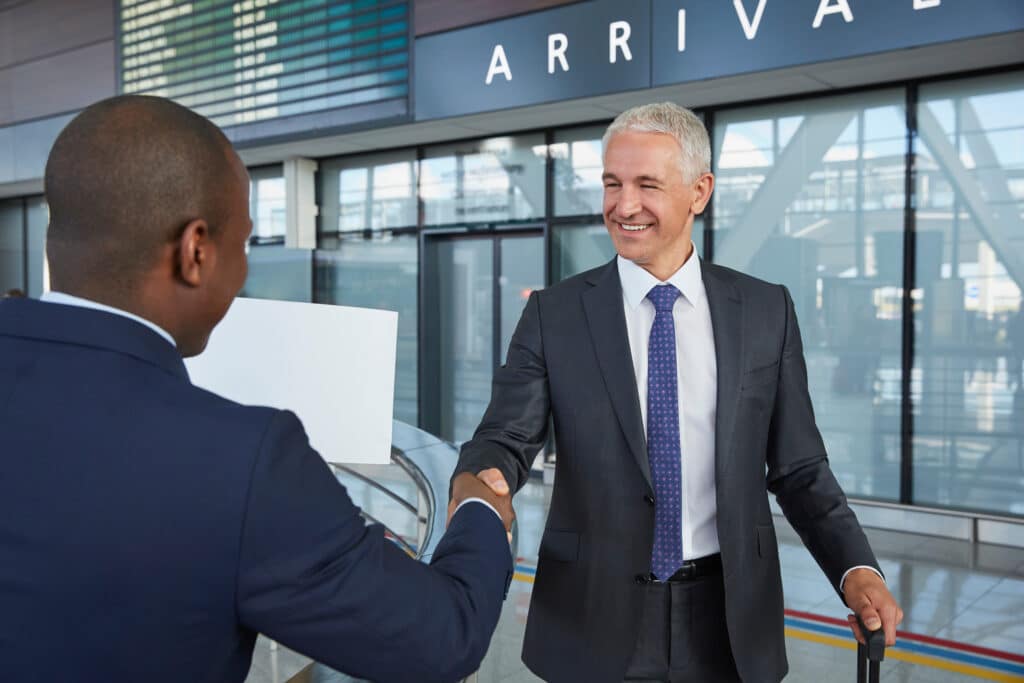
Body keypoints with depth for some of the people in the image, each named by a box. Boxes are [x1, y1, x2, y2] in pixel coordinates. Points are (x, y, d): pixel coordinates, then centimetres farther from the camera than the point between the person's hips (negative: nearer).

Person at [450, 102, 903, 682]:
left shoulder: (766, 311, 0)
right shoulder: (554, 314, -3)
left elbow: (799, 468, 3)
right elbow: (506, 438, -7)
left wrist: (857, 569, -10)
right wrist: (481, 482, -29)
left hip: (728, 621, 1)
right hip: (594, 620, -1)